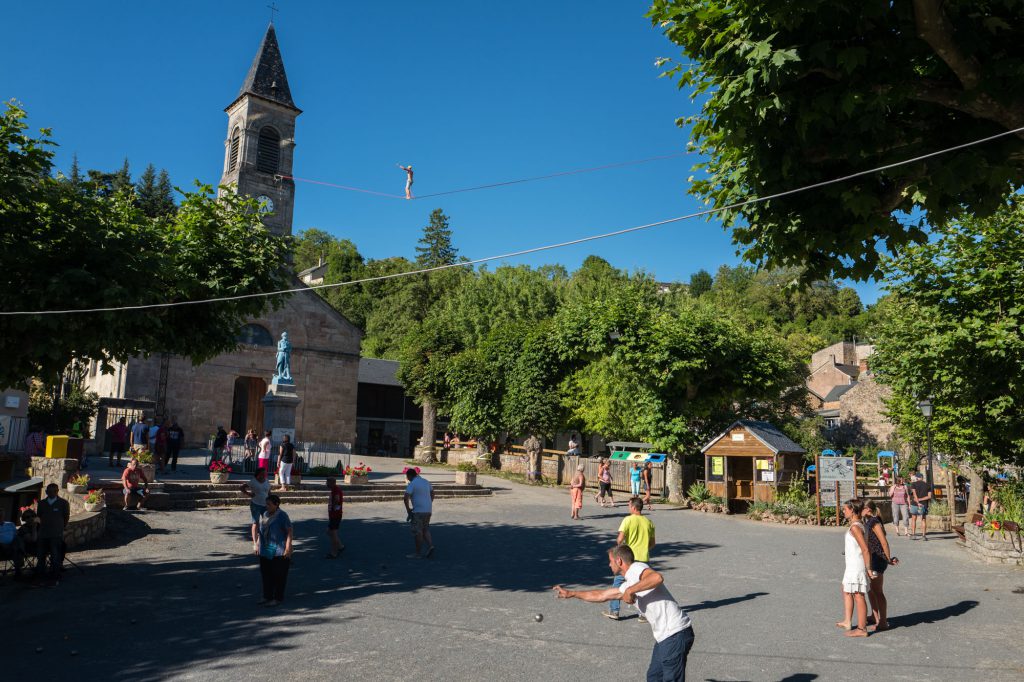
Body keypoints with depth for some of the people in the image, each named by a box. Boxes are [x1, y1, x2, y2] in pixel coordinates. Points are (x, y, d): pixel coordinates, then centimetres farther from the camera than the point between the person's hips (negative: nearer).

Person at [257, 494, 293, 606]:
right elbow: (261, 532, 19)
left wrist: (288, 549, -17)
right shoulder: (264, 515, 10)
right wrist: (258, 545, 16)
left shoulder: (282, 516, -11)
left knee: (278, 575, 1)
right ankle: (267, 597, 26)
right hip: (265, 551, 7)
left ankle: (278, 598, 10)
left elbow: (289, 532, -13)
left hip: (279, 552, -7)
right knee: (266, 574, 13)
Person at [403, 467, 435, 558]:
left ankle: (417, 554, 7)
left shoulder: (412, 484, -11)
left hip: (418, 511, -7)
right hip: (428, 510, 8)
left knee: (417, 532, 1)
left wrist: (408, 511, -8)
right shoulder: (426, 481, 13)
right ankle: (430, 546, 0)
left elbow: (406, 498, -19)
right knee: (425, 530, 18)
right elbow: (432, 493, 24)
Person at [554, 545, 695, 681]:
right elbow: (601, 595, 28)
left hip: (675, 634, -10)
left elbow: (657, 578, -33)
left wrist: (630, 591, -24)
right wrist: (570, 594, 35)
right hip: (664, 636, 10)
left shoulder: (637, 568, -10)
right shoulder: (627, 584, 17)